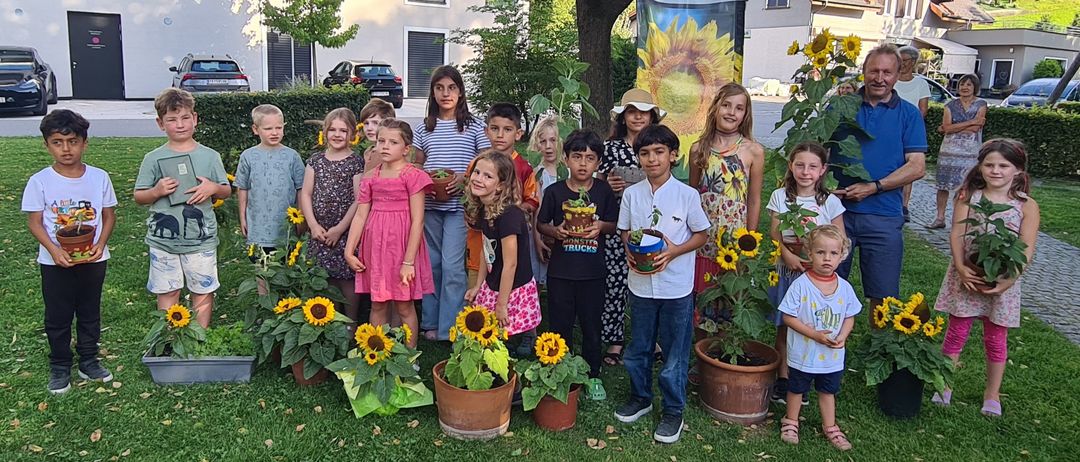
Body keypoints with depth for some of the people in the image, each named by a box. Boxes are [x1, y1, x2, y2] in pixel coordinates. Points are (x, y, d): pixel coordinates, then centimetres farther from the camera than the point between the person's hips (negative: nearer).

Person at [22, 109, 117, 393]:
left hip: (93, 259, 1)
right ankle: (59, 367, 26)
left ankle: (89, 362, 31)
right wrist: (54, 250, -21)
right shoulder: (40, 181, -9)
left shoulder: (99, 177, -5)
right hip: (55, 262, -1)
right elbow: (34, 221, -7)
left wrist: (101, 243, -15)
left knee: (90, 313, 15)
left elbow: (109, 215, 1)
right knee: (58, 317, 10)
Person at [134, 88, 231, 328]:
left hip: (201, 239, 0)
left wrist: (213, 188, -13)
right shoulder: (153, 158, 0)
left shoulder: (210, 156, 2)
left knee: (203, 291, 8)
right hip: (163, 239, 0)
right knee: (167, 292, 9)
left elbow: (226, 191, 8)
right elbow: (139, 197, 4)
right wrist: (156, 191, -16)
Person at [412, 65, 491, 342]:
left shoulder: (474, 127, 2)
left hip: (459, 205, -3)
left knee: (452, 266, -7)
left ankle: (449, 328, 1)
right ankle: (430, 323, 21)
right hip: (429, 205, 4)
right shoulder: (424, 128, 10)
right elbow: (417, 164, 15)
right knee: (431, 264, 10)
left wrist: (465, 177, -16)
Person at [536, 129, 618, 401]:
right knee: (560, 325, 8)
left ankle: (592, 376, 27)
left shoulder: (603, 191, 0)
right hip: (560, 270, 0)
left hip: (592, 271, 1)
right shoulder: (555, 191, -2)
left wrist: (601, 227, -15)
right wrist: (555, 231, -15)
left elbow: (615, 225, 6)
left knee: (591, 325, 11)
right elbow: (540, 224, 6)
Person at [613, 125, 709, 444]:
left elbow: (701, 235, -2)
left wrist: (674, 251, -18)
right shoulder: (632, 194, -1)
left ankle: (673, 411, 23)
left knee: (675, 352, 7)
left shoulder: (687, 195, -9)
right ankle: (641, 398, 37)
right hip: (641, 283, 3)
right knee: (638, 347, 17)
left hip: (676, 286, -3)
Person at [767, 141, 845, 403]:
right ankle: (783, 379, 20)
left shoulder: (830, 202, -3)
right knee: (784, 326, 7)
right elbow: (774, 235, -2)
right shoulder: (780, 196, 0)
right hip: (786, 271, 1)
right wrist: (788, 256, -19)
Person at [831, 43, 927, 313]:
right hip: (837, 209, 1)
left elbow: (917, 167, -3)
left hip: (883, 216, 0)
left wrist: (874, 187, -14)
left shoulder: (908, 114, 3)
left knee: (882, 296, 7)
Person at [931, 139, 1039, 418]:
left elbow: (1027, 250, -8)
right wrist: (961, 268, -20)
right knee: (956, 332, 6)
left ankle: (992, 395, 26)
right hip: (966, 276, 0)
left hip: (1003, 281, 0)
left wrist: (1009, 280, -19)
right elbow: (957, 235, -7)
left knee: (996, 338, 12)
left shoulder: (1027, 206, -3)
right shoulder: (968, 197, -1)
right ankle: (944, 386, 19)